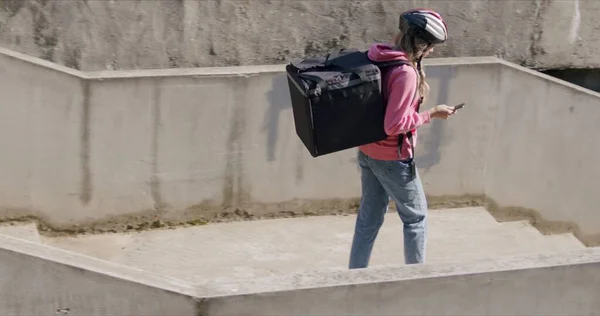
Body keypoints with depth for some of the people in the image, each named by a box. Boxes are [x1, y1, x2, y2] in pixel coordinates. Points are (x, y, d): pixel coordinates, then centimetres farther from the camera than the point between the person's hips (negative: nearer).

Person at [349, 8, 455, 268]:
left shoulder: (379, 58, 0)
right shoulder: (406, 73, -25)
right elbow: (394, 124, -26)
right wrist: (431, 114, -16)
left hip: (367, 152, 8)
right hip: (392, 158, -8)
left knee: (369, 217, 16)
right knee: (415, 217, 11)